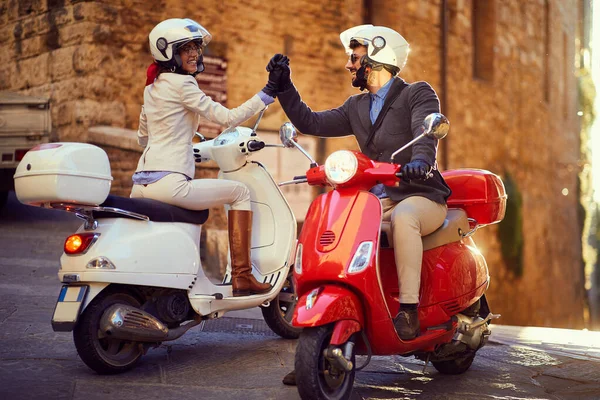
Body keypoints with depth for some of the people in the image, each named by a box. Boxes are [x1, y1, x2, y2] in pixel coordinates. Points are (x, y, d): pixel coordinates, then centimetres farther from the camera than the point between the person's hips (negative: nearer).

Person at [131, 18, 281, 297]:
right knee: (239, 192, 4)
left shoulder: (152, 87, 19)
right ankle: (242, 276, 0)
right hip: (168, 183, -9)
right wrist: (267, 94, -5)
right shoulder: (181, 84, -6)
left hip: (141, 184, 9)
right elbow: (227, 117, -9)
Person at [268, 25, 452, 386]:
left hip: (422, 196, -6)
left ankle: (409, 311, -35)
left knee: (403, 218, -41)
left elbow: (427, 132, -19)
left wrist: (420, 161, -40)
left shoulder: (419, 94, 0)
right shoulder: (357, 107, 20)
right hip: (377, 200, 6)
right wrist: (283, 86, 15)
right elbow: (311, 123, 20)